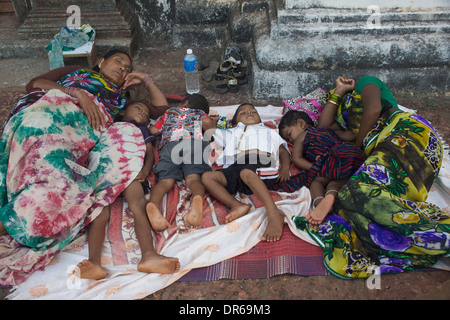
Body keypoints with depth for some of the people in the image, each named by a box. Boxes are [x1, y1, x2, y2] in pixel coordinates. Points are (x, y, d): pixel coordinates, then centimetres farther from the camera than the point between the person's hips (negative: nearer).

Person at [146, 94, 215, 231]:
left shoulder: (170, 112, 40)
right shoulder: (200, 113, 35)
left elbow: (153, 130, 34)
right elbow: (207, 121, 10)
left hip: (169, 145, 1)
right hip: (195, 143, 0)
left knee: (166, 180, -15)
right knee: (193, 178, -17)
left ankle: (153, 203, -45)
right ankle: (197, 198, -51)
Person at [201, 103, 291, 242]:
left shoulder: (269, 131, 37)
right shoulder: (232, 133, 42)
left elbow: (283, 150, 23)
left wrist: (285, 167, 5)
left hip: (262, 163, -3)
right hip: (235, 167, 4)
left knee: (246, 173, -39)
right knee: (207, 176, -22)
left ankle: (274, 215, -52)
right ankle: (236, 205, -39)